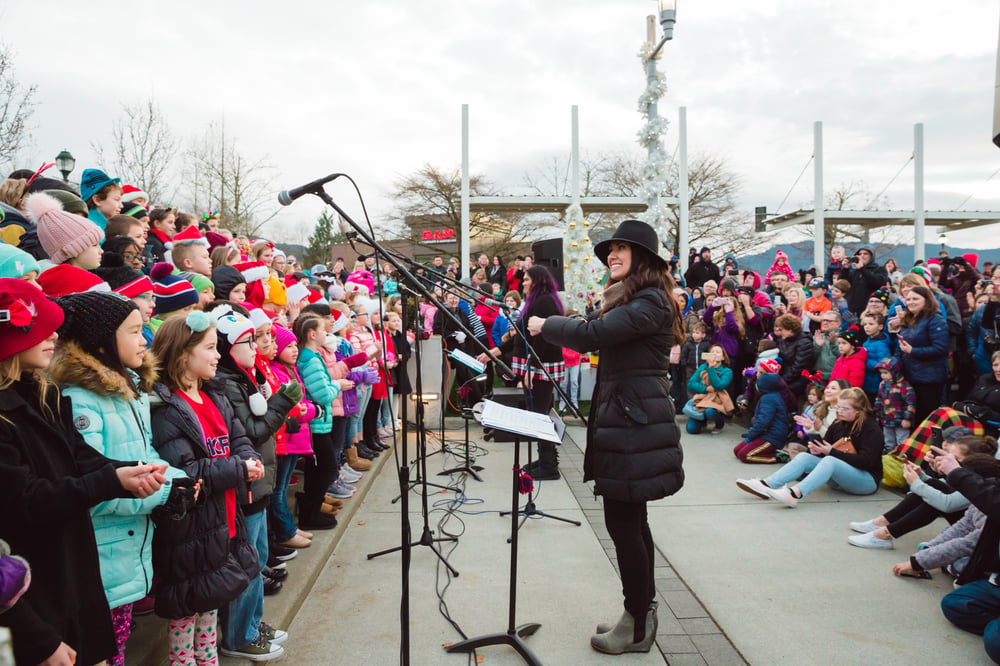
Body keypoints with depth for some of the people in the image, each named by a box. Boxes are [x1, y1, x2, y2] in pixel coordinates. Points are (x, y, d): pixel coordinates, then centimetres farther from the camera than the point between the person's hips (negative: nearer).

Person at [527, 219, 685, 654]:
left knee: (622, 521, -3)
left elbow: (591, 334, -24)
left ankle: (638, 629, 12)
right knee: (630, 520, 16)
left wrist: (545, 326, -10)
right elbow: (598, 337, 17)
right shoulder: (629, 298, 18)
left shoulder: (651, 301, -15)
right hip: (622, 418, 10)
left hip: (635, 421, -10)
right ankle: (640, 614, 28)